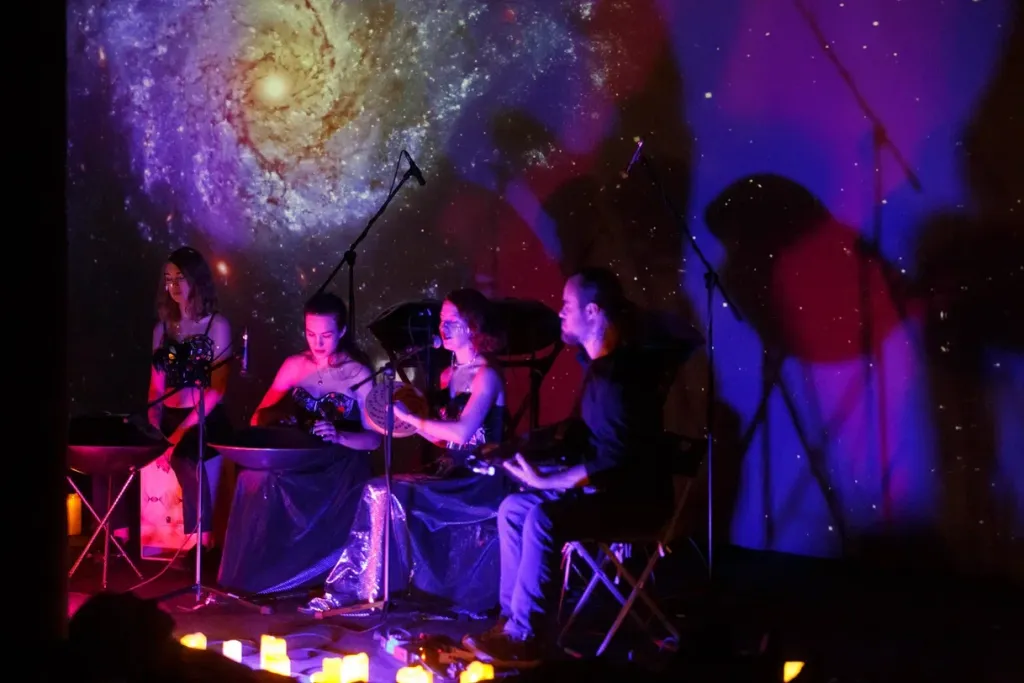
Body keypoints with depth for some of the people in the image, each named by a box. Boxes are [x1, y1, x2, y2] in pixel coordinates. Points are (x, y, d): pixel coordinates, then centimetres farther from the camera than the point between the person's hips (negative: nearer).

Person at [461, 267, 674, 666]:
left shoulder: (622, 373, -23)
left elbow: (617, 458, -28)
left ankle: (524, 639, -21)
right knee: (513, 508, 2)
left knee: (544, 518, -29)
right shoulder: (599, 365, 9)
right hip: (605, 486, 10)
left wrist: (547, 481, -26)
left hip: (636, 495, -10)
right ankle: (512, 618, 4)